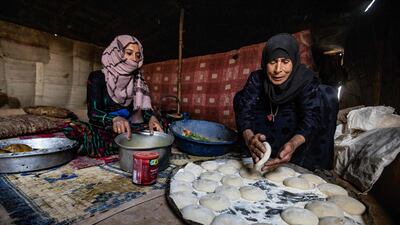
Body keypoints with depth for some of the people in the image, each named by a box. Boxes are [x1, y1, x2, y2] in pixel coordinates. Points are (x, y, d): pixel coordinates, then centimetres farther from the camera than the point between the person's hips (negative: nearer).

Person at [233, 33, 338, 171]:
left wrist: (293, 144, -57)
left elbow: (311, 116, -36)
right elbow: (244, 109, -32)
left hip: (297, 135, -1)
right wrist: (249, 137, -54)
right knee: (241, 98, -20)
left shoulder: (306, 79, -23)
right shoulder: (257, 78, -20)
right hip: (270, 131, 1)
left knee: (327, 94, -24)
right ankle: (260, 160, -19)